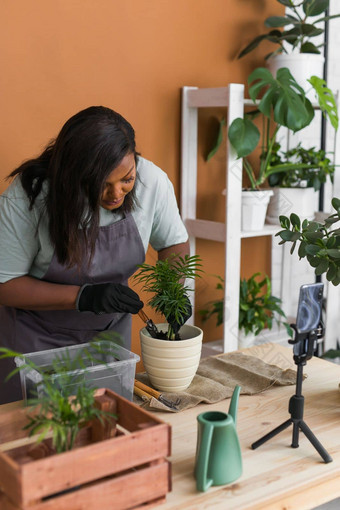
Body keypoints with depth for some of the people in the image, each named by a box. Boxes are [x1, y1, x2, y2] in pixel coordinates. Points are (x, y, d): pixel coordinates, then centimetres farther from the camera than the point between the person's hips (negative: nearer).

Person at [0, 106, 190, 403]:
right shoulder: (27, 197, -26)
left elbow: (174, 243, 1)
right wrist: (83, 297, -29)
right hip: (38, 337, -2)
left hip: (110, 331, 3)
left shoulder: (152, 181, -18)